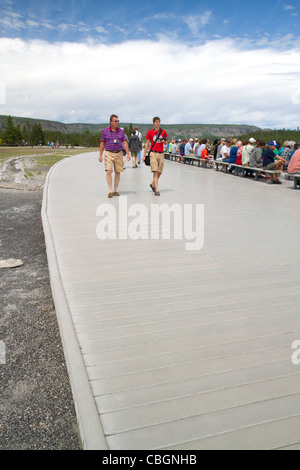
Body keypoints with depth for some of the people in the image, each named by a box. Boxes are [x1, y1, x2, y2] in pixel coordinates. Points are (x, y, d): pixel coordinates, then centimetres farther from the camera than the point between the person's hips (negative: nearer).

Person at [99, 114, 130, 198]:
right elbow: (102, 144, 6)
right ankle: (110, 191, -10)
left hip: (119, 153, 2)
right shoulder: (105, 131, 2)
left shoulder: (121, 131, 6)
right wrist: (100, 155, 2)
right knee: (108, 171, -15)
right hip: (109, 153, -2)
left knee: (118, 172, 4)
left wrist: (128, 154, -5)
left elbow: (125, 143, 5)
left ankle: (115, 190, 16)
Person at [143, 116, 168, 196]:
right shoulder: (150, 132, 3)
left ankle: (153, 184, 32)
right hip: (153, 153, -3)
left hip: (161, 154, 3)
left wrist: (164, 141, -5)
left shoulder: (163, 132, 9)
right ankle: (157, 190, -13)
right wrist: (144, 156, 2)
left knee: (160, 172, 7)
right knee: (155, 172, -12)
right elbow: (147, 145, 6)